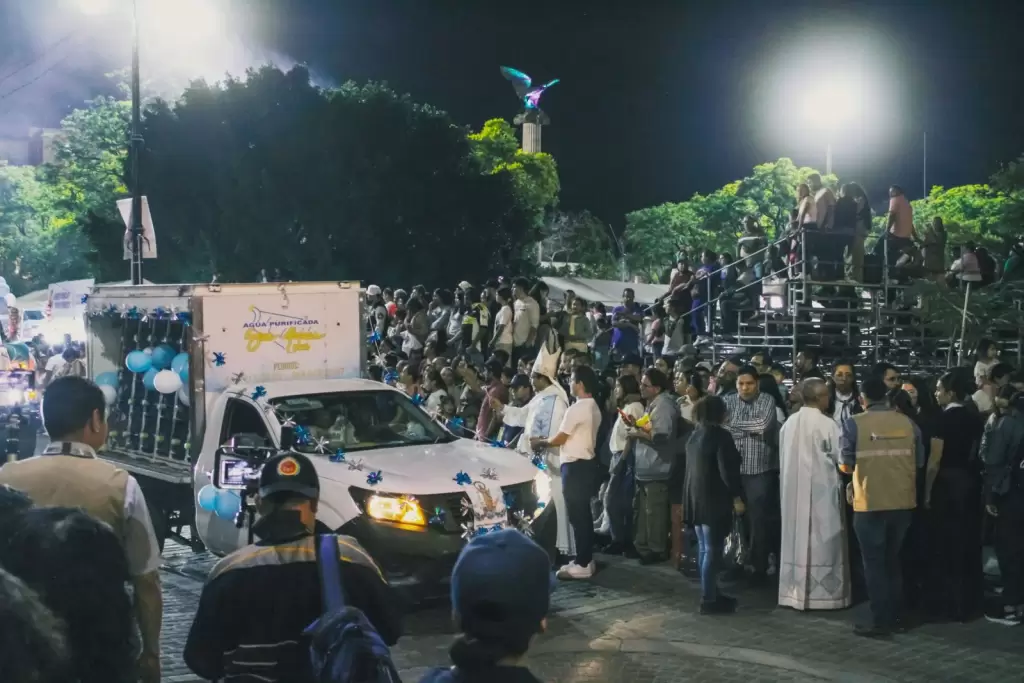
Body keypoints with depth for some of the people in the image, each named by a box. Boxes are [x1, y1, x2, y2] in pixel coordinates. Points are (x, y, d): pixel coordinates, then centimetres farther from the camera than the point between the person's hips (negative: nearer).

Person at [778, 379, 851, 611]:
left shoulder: (789, 423, 3)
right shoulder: (827, 424, -14)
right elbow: (843, 457, -7)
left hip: (794, 489, 6)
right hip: (821, 490, -5)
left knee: (797, 537, 10)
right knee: (822, 540, 2)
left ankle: (794, 592, 14)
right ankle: (824, 593, 7)